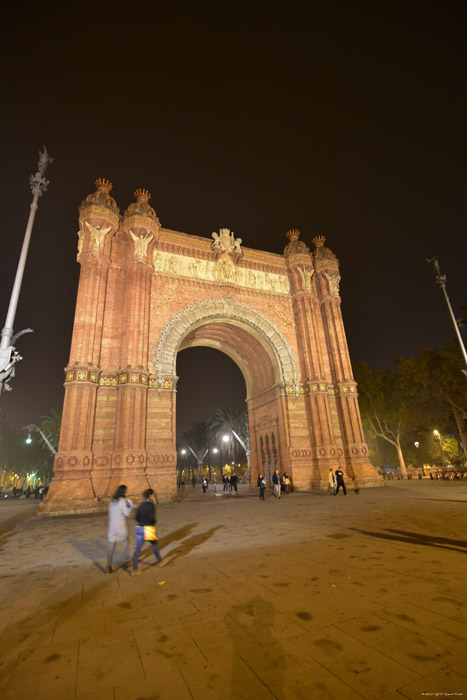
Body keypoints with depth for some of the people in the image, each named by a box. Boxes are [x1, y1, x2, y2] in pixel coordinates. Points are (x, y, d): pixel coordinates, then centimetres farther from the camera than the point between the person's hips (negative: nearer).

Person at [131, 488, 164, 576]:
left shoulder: (141, 505, 8)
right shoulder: (151, 505, -12)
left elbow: (136, 518, 8)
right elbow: (152, 518, -19)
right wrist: (154, 523, 1)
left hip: (139, 528, 5)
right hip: (148, 529, -5)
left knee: (137, 548, 5)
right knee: (154, 545, 17)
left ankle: (134, 570, 3)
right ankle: (160, 561, 35)